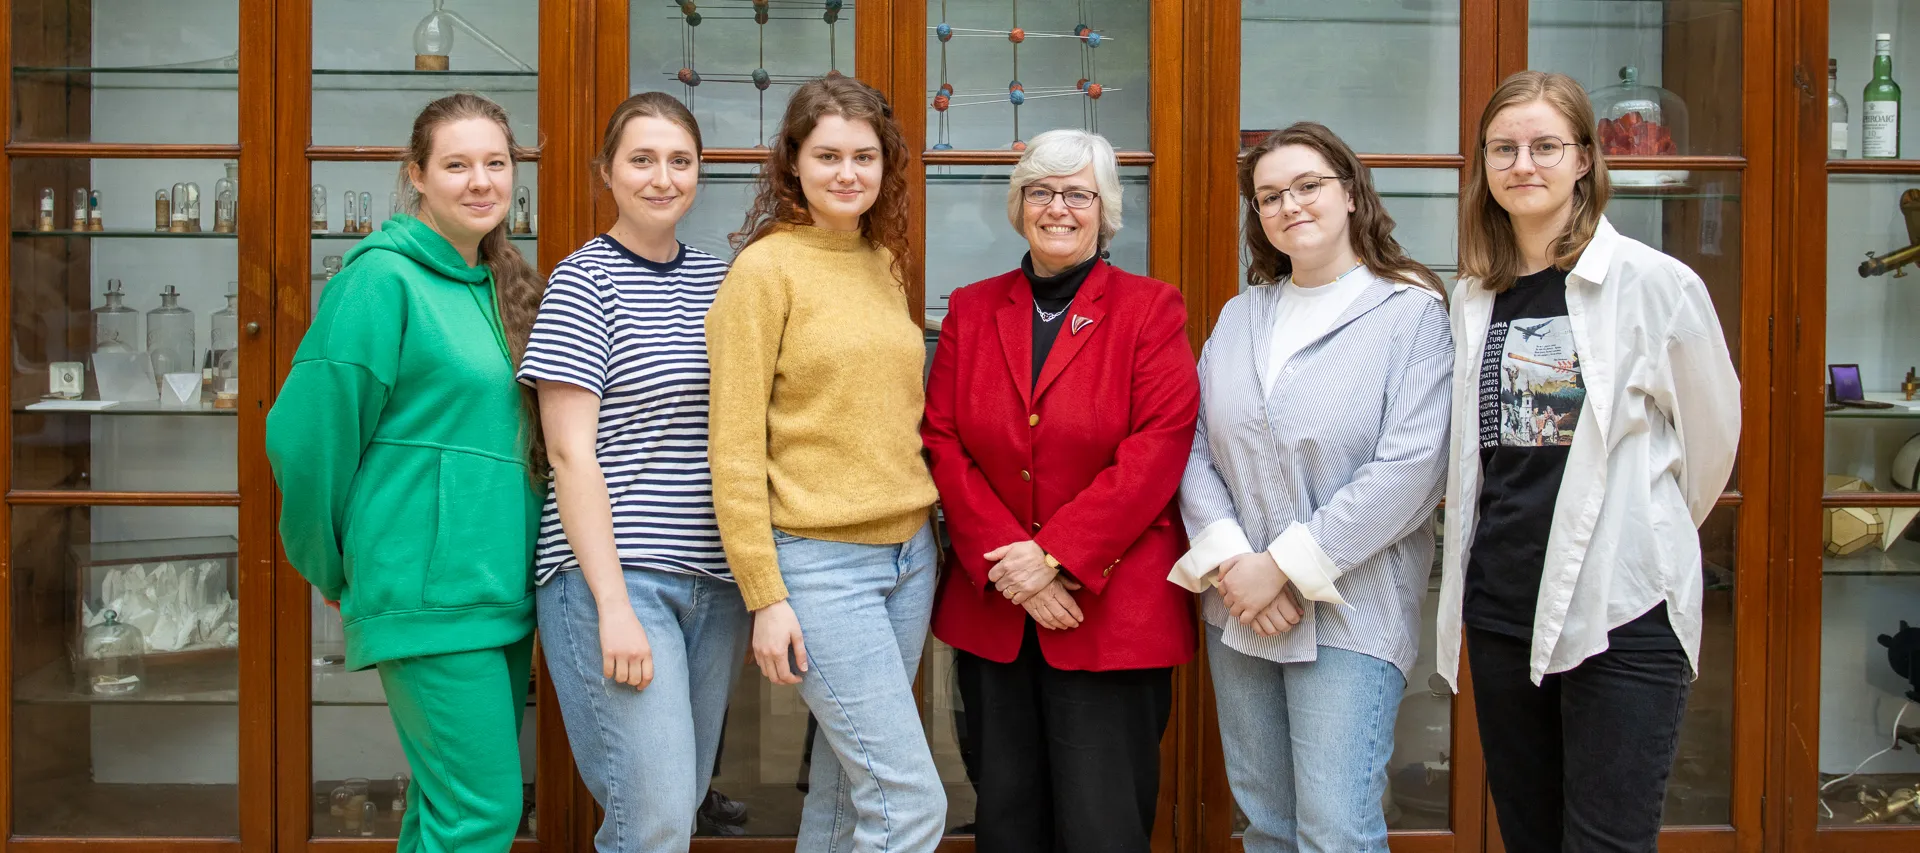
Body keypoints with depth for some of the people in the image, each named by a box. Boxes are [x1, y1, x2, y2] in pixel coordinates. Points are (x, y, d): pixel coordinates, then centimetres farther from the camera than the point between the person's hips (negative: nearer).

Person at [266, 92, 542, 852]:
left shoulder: (505, 286, 14)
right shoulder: (383, 277, -10)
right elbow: (311, 434, -11)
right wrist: (333, 571, -1)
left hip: (501, 589, 8)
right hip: (428, 594, -7)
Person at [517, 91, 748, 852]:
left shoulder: (716, 278, 13)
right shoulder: (585, 281, -4)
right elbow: (571, 453, -10)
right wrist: (612, 604, -16)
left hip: (715, 580, 6)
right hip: (615, 572, -6)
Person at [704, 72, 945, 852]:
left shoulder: (885, 263, 11)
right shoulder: (765, 267, -9)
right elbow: (734, 446, -10)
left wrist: (922, 538, 11)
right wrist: (765, 596, -13)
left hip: (909, 553, 6)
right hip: (819, 561, -6)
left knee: (846, 783, 14)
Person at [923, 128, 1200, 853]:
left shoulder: (1151, 309, 1)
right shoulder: (971, 310, 11)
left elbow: (1159, 446, -9)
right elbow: (942, 443, 3)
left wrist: (1056, 555, -15)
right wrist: (1009, 564, -9)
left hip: (1113, 610, -3)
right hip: (992, 609, 4)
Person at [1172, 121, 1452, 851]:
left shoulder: (1412, 312, -4)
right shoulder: (1239, 317, 13)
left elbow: (1410, 468, -14)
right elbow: (1193, 448, 5)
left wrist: (1286, 566, -15)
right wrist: (1229, 561, -11)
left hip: (1349, 611, -5)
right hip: (1237, 608, 5)